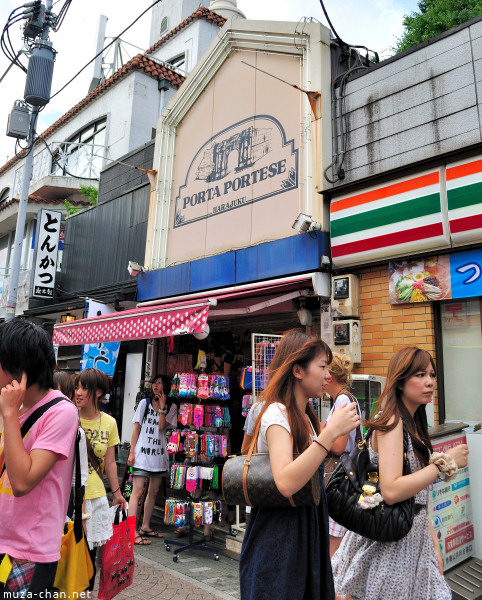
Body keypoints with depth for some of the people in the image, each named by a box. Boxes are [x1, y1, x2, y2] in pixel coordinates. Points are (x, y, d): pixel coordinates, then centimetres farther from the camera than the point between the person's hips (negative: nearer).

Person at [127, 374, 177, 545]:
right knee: (137, 491, -8)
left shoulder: (171, 407, 6)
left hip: (159, 454, 3)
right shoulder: (144, 403, 5)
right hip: (142, 453, -3)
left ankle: (145, 527, 24)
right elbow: (136, 428, 3)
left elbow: (161, 426, -8)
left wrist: (162, 406, -13)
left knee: (153, 492, 10)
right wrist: (131, 452, -2)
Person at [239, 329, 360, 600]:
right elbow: (286, 483, -36)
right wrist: (331, 431, -35)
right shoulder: (276, 413, -21)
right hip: (280, 536, -9)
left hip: (307, 532, 9)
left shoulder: (306, 417, 10)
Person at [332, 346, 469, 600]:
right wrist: (444, 463, -22)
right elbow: (391, 491, -29)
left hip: (414, 536, 8)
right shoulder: (391, 422, -19)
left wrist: (433, 543, 12)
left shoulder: (412, 424, 9)